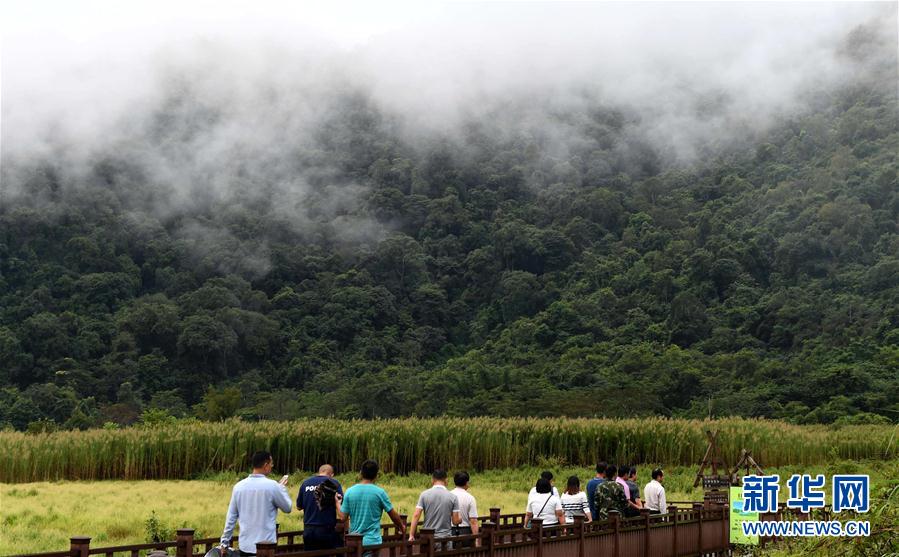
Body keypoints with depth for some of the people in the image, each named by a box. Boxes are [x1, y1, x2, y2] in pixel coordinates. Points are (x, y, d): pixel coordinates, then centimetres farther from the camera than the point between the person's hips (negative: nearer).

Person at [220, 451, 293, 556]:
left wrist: (225, 541, 16)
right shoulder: (272, 485, -11)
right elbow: (288, 508, 3)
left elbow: (231, 517, 7)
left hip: (245, 546, 4)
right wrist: (282, 487, 18)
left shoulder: (239, 486, 2)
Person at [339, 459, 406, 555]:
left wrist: (338, 504, 20)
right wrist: (402, 528, 20)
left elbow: (342, 517, 0)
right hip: (372, 541, -3)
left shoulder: (349, 492, -1)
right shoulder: (379, 492, -7)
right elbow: (393, 515, 1)